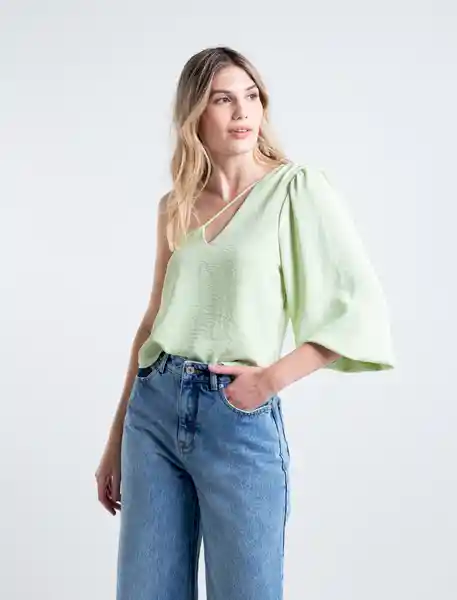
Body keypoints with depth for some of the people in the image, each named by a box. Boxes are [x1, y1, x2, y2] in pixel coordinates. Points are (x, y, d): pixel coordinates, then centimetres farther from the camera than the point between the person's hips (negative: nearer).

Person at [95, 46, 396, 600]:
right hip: (155, 409, 4)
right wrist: (116, 438, 15)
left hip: (240, 420, -4)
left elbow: (361, 309, -9)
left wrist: (273, 377, -13)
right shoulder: (176, 205, 10)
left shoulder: (298, 188, -3)